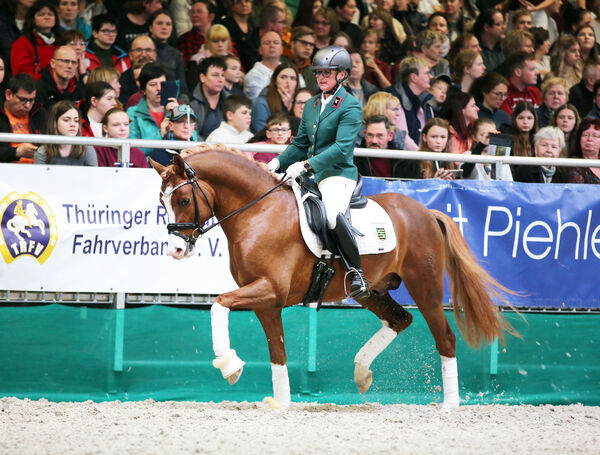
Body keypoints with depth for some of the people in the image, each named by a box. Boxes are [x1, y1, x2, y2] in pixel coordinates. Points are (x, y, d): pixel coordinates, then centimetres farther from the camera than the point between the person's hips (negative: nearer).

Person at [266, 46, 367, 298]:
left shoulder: (350, 107, -6)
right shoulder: (312, 105, 17)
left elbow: (342, 148, -18)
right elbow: (300, 144, 22)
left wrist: (306, 165, -27)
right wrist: (279, 161, 3)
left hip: (338, 174, -8)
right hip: (311, 176, 8)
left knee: (332, 214, -34)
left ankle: (356, 273, -23)